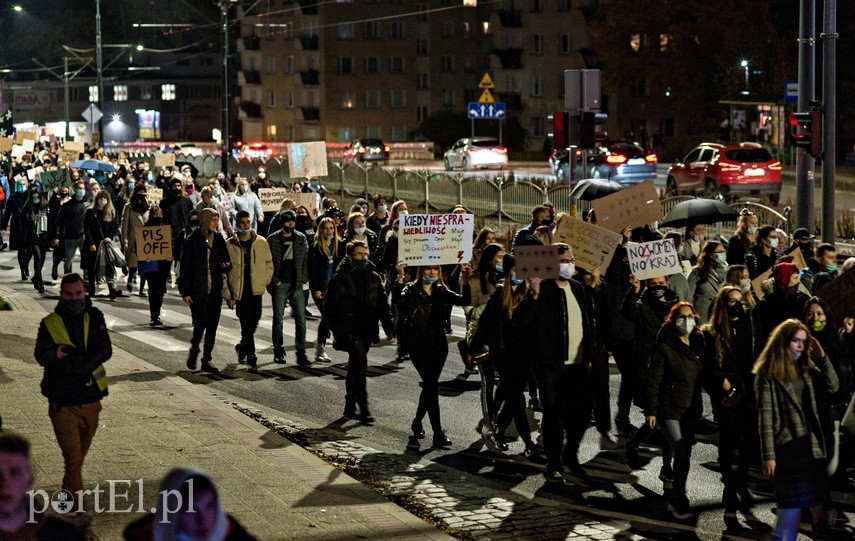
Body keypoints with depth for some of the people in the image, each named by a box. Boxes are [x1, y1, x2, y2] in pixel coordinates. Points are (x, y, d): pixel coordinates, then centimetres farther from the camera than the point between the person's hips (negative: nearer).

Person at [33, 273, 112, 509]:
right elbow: (40, 355, -6)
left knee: (79, 456, 18)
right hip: (62, 403, -3)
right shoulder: (50, 323, -2)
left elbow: (105, 350, -8)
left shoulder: (94, 318, 2)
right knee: (72, 457, -8)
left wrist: (83, 366, -24)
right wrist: (54, 354, -29)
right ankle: (77, 507, -6)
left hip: (90, 399, 3)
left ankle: (69, 492, 38)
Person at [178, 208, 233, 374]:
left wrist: (226, 266, -9)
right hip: (197, 290, -5)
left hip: (215, 291, 5)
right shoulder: (192, 240, -4)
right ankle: (194, 349, 12)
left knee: (212, 326, 5)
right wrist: (185, 292, -8)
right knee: (201, 322, -14)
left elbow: (226, 261, 17)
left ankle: (206, 360, 13)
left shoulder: (219, 239, 9)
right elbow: (184, 267, -4)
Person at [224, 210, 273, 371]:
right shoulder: (230, 245, -2)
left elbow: (269, 263, 13)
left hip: (256, 290, 3)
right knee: (247, 324, -6)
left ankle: (242, 346, 34)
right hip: (239, 291, -3)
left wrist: (265, 282, 1)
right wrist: (227, 295, -3)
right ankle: (251, 358, 0)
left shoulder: (261, 242, 5)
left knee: (254, 322, 7)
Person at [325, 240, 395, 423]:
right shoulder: (338, 279, -5)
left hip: (366, 330, 5)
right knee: (360, 361, -21)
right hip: (348, 329, -5)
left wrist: (389, 328, 7)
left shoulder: (374, 278, 8)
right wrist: (337, 329, -13)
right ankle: (363, 407, -21)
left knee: (355, 367, 14)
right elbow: (329, 308, -4)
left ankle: (350, 406, 25)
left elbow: (382, 304, 13)